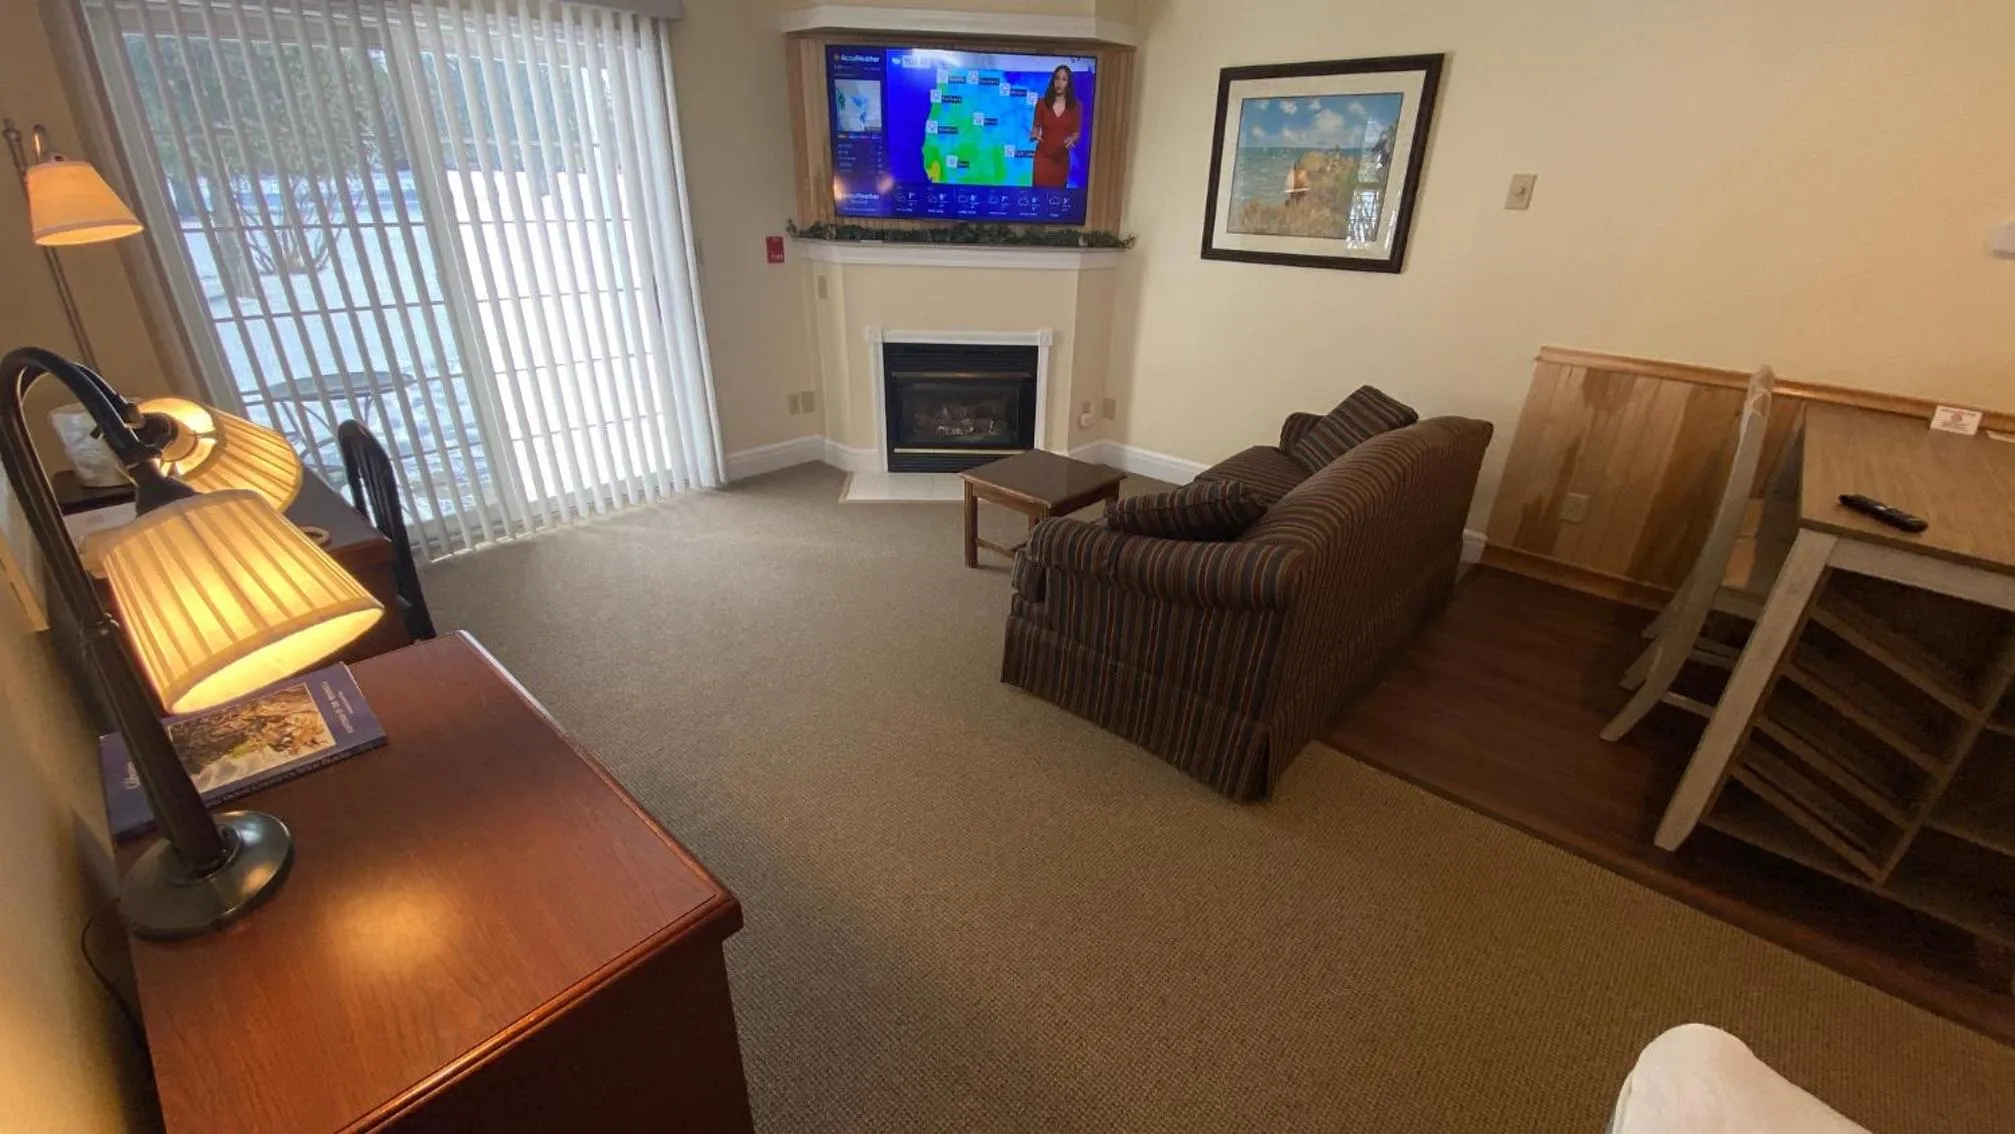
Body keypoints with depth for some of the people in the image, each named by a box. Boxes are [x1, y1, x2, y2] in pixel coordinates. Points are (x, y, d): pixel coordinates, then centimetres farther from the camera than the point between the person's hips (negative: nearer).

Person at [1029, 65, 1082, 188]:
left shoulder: (1075, 106, 0)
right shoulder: (1042, 103, -1)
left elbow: (1076, 132, 4)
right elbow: (1036, 127, 7)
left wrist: (1071, 139, -19)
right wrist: (1034, 134, -16)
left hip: (1062, 158, 1)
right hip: (1043, 156, -1)